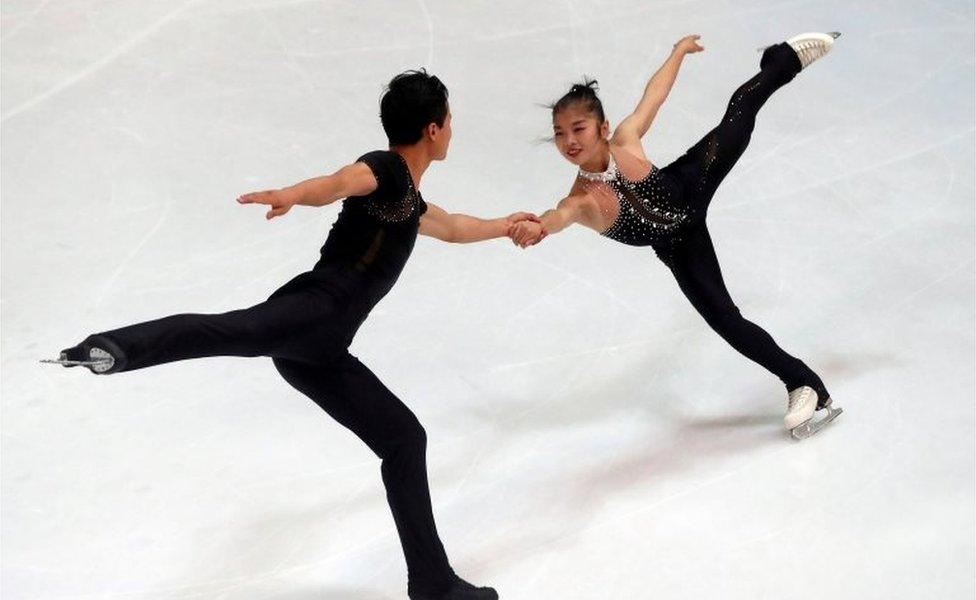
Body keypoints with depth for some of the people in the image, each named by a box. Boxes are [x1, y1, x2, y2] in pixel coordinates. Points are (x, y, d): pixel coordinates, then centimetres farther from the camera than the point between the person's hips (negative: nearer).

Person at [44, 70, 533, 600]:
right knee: (238, 329, -41)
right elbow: (337, 183, -20)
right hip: (313, 312, -9)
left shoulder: (408, 199, 33)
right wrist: (293, 194, -42)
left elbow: (452, 227, 56)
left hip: (321, 351, 9)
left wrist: (506, 226, 72)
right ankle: (111, 350, -66)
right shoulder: (385, 168, 5)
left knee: (405, 438, 12)